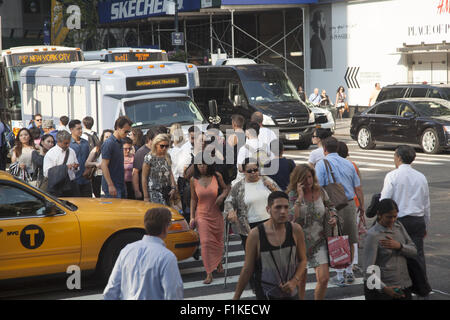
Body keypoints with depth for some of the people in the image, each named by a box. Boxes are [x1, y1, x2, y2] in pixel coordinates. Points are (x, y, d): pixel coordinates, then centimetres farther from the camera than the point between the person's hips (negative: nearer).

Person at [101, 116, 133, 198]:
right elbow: (104, 166, -18)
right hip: (112, 187, -8)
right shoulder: (109, 143, -14)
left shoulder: (120, 142, 13)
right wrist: (110, 185, -22)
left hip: (121, 185, 8)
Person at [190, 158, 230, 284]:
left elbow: (226, 188, 10)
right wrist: (192, 217, 1)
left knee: (218, 241, 14)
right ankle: (209, 273, -5)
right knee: (205, 242, -10)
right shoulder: (194, 180, -3)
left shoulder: (217, 176, -5)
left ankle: (219, 264, 42)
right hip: (202, 215, -1)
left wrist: (222, 196, -12)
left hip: (216, 214, 1)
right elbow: (193, 199, 4)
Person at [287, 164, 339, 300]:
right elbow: (292, 218, -25)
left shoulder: (320, 192, 1)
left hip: (319, 241, 2)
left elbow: (330, 207, 21)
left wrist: (334, 217, 0)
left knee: (324, 278, -8)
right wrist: (300, 197, -26)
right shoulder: (293, 195, -10)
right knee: (300, 280, 9)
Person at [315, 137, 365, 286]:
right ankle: (349, 272, 24)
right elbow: (358, 188, 11)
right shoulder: (348, 164, 8)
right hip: (349, 205, 4)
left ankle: (340, 276, 6)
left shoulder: (321, 164, -5)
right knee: (350, 241, 15)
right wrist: (362, 206, 22)